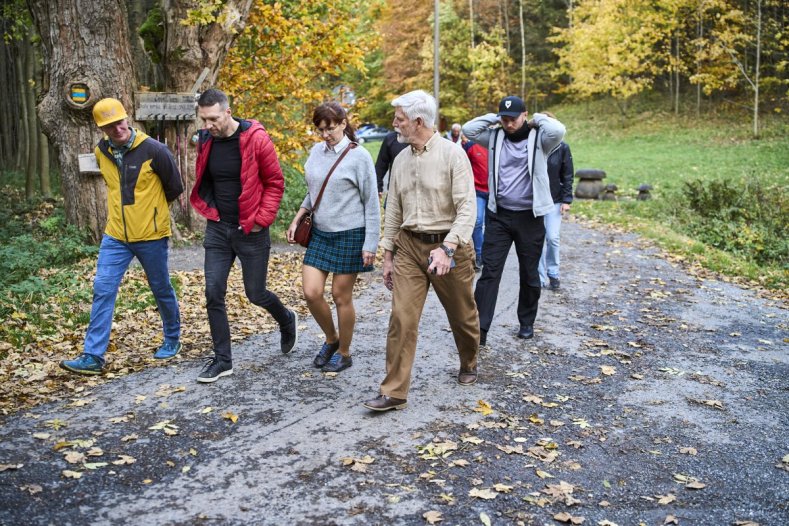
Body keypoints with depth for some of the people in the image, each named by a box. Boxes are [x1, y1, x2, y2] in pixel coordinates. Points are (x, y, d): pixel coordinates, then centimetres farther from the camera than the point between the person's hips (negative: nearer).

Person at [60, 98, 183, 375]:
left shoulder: (153, 150, -15)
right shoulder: (101, 152, 2)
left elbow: (175, 186, -3)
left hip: (151, 236, -4)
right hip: (115, 236, 4)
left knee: (161, 290, 11)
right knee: (102, 291, -3)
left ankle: (172, 340, 33)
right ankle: (93, 357, 1)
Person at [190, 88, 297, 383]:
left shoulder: (256, 139, -13)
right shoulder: (206, 141, 2)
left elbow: (275, 182, -8)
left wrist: (262, 219, -13)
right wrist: (209, 211, 8)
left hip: (250, 231, -4)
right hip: (217, 229, 5)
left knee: (255, 294, 6)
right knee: (213, 293, 0)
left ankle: (287, 321, 39)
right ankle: (222, 359, 12)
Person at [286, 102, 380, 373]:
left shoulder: (359, 156, -10)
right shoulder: (316, 151, 7)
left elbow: (372, 204, -9)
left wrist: (370, 245, -12)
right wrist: (296, 219, 7)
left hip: (349, 234, -5)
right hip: (319, 233, 5)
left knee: (341, 296, 3)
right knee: (311, 293, -1)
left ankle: (344, 353, 23)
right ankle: (331, 339, 26)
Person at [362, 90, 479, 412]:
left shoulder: (452, 154, -11)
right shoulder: (401, 160, 8)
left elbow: (467, 208, -16)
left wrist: (447, 248, -27)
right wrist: (388, 255, 12)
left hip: (449, 245, -4)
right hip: (409, 246, 4)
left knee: (462, 314, 14)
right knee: (401, 318, -5)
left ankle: (468, 364, 42)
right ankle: (394, 392, 0)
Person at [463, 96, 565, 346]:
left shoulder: (538, 138, -5)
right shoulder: (495, 136, 5)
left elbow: (559, 131, -24)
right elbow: (468, 129, -1)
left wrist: (538, 119, -7)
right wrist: (494, 118, -1)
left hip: (529, 217, -1)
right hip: (498, 215, 2)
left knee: (529, 274, 12)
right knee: (490, 271, -2)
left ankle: (527, 323, 29)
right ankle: (480, 328, -2)